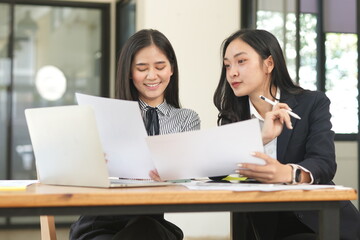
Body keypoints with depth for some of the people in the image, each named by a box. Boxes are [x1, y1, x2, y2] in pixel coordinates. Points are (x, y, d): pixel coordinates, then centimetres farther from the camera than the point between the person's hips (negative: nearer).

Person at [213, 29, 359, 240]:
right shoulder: (232, 116, 6)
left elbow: (324, 163, -17)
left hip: (323, 222, -2)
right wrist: (261, 138, -23)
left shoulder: (313, 103, -2)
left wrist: (288, 173, -39)